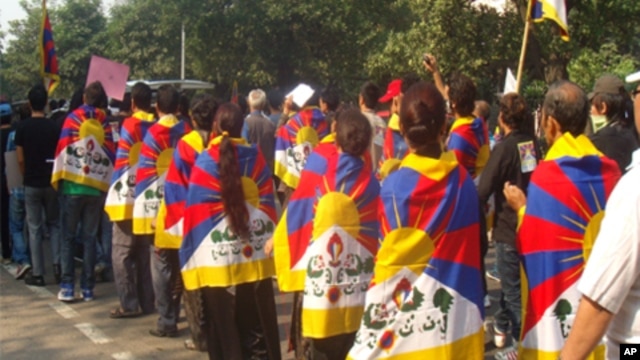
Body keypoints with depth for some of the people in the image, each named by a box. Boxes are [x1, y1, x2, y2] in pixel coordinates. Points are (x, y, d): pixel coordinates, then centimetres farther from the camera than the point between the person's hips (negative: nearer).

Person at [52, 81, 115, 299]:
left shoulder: (73, 119, -1)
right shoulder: (105, 124, 3)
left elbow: (63, 149, -5)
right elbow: (111, 156, 3)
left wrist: (57, 178, 4)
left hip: (73, 186, -1)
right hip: (97, 188, 2)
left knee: (68, 237, 5)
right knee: (90, 238, 8)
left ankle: (67, 286, 0)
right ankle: (87, 287, 8)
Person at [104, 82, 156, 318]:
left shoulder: (130, 125, -8)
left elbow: (122, 161, -10)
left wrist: (113, 192, -5)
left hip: (128, 198, -6)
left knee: (122, 253, 1)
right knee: (144, 252, 14)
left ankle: (129, 304, -1)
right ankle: (147, 302, 17)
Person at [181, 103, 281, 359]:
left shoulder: (205, 160, -7)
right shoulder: (255, 156, 1)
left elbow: (196, 208, -7)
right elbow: (268, 201, 5)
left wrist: (193, 253, 1)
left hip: (218, 255, -3)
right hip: (255, 254, 3)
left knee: (225, 327, 6)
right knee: (257, 324, 13)